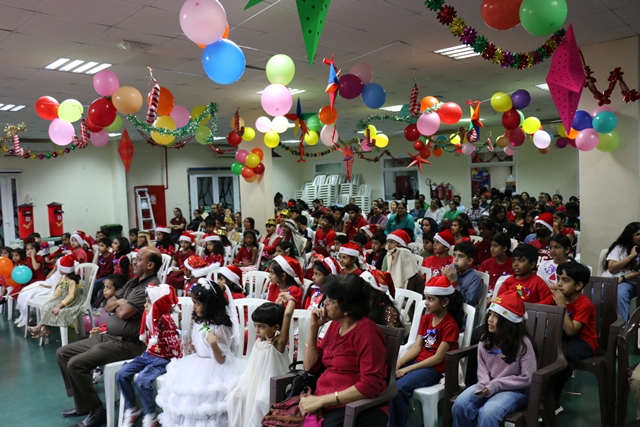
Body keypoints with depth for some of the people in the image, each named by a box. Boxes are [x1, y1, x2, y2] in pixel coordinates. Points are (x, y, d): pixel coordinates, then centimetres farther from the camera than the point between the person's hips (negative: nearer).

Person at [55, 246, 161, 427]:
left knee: (76, 363, -22)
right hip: (107, 336, 11)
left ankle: (96, 410, -5)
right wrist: (120, 302, -8)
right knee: (62, 353, 12)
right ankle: (83, 403, 17)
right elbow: (108, 306, 14)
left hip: (127, 343, -11)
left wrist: (119, 304, -2)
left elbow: (123, 313, -24)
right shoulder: (133, 282, 14)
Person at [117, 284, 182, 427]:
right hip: (148, 355, 9)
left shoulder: (165, 321, -21)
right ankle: (132, 409, 15)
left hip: (163, 359, -9)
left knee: (142, 380, -27)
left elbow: (175, 344, -20)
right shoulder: (149, 318, 4)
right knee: (121, 374, -1)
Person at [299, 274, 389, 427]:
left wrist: (321, 400, -21)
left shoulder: (366, 331, -15)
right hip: (325, 404, 7)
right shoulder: (335, 325, 8)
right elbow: (311, 366, 11)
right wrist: (313, 327, -1)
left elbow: (370, 385, -22)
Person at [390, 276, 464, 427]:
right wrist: (398, 362, -12)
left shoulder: (450, 325, -12)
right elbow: (416, 347, 5)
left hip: (435, 368, -7)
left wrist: (407, 369, -17)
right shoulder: (425, 318, 10)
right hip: (418, 361, 7)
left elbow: (437, 358, -15)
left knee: (398, 388, -29)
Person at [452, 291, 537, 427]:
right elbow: (482, 367, 8)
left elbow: (527, 378, -13)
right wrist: (484, 384, -15)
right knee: (460, 404, -19)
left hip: (516, 390, -5)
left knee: (487, 412, -32)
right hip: (488, 386, 5)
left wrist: (495, 385, -17)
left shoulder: (522, 343, -13)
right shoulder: (486, 340, 4)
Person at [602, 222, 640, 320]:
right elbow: (612, 268, -2)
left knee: (620, 294, -36)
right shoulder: (619, 247, 10)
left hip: (628, 282, 0)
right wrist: (631, 255, -2)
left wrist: (623, 278, -15)